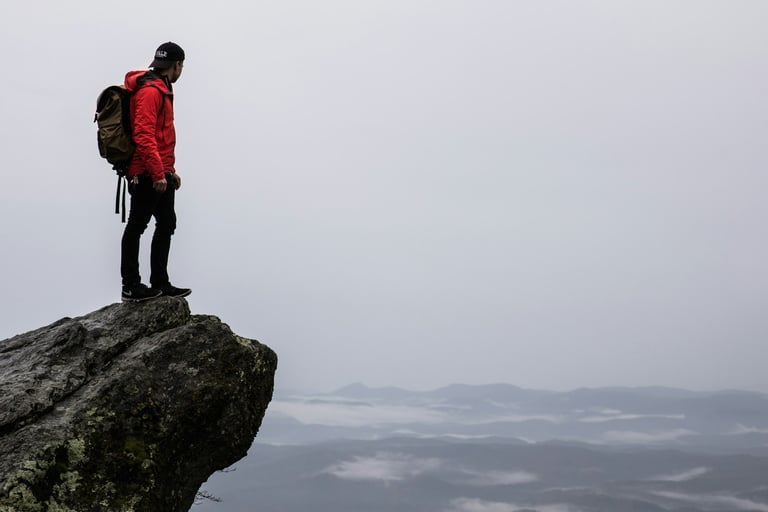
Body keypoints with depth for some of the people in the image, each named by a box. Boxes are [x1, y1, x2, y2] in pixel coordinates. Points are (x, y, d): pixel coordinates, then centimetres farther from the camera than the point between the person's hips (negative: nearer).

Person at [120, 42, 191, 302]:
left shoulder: (161, 89, 20)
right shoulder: (150, 91, -14)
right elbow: (144, 135, -23)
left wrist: (169, 170, 24)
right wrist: (158, 173, -25)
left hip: (161, 174, 10)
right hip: (147, 176, -10)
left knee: (166, 224, 13)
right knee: (136, 227, -2)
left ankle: (160, 284, 20)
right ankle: (131, 287, 5)